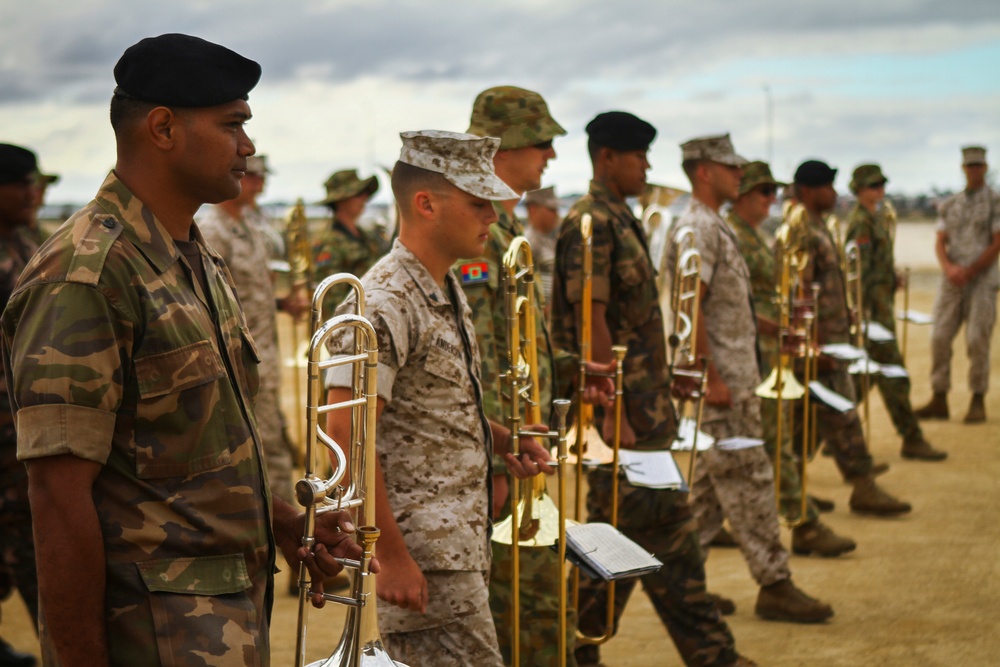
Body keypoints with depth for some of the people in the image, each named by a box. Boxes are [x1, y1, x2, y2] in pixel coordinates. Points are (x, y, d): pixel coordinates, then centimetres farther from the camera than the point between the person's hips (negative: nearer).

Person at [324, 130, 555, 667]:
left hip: (463, 537, 9)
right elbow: (348, 433, -23)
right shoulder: (381, 304, -18)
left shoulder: (449, 292, 13)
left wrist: (501, 439, 8)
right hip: (424, 551, -9)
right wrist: (391, 558, -23)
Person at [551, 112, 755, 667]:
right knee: (665, 530, -3)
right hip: (619, 407, -10)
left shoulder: (619, 220, 16)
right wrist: (613, 412, -22)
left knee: (618, 534, 13)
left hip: (640, 405, 10)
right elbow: (591, 320, -20)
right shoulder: (591, 223, -14)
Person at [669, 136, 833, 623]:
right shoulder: (695, 229, -15)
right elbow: (690, 309, -22)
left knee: (712, 484, 14)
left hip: (737, 377, 10)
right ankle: (775, 587, 2)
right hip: (720, 381, -10)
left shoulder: (716, 227, 17)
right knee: (749, 481, -5)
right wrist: (712, 379, -23)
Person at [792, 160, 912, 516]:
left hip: (832, 337, 10)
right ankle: (863, 488, 0)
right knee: (840, 415, -5)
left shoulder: (817, 228, 16)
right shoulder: (799, 232, -16)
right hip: (820, 340, -10)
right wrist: (818, 346, -23)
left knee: (807, 417, 12)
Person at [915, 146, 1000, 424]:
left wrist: (969, 272, -12)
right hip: (952, 281, 4)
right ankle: (939, 401, 7)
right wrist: (949, 268, -12)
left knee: (977, 340, -7)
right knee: (940, 337, 0)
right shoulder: (949, 205, 13)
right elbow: (940, 243, 8)